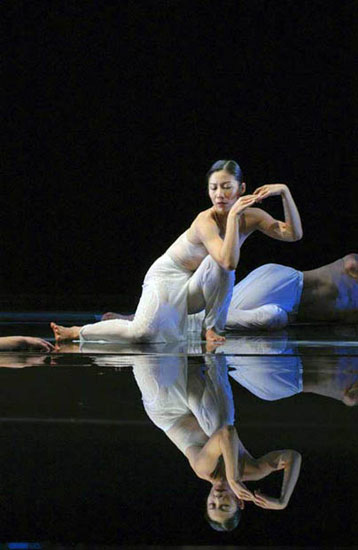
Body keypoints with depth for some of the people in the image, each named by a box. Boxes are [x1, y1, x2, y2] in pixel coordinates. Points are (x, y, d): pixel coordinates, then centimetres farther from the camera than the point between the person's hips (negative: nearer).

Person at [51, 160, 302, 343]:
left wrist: (285, 192, -21)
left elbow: (293, 234, -12)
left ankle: (212, 327, -8)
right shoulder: (205, 220, -27)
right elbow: (229, 261, -41)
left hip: (196, 287, 5)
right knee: (143, 332, -32)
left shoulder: (252, 217, -6)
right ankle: (78, 332, -8)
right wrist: (233, 215, -42)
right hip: (166, 277, -5)